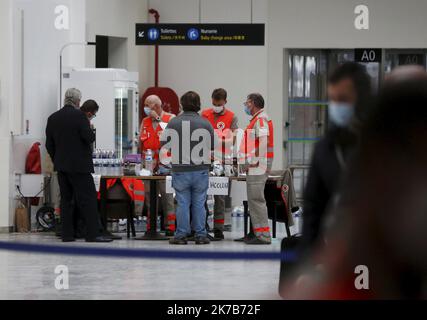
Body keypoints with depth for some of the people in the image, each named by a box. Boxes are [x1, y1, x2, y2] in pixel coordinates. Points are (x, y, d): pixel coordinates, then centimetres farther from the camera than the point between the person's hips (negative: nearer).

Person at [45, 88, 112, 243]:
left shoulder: (53, 118, 7)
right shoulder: (79, 115, -11)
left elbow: (49, 145, 10)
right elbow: (89, 138, -17)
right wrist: (90, 130, 4)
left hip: (61, 166, 6)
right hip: (79, 165, -6)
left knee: (66, 200, 9)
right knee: (88, 199, -5)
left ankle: (67, 234, 6)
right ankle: (93, 234, -10)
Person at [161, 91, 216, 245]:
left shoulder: (173, 123, -7)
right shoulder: (205, 124, -6)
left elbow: (164, 145, 1)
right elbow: (213, 147, 3)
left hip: (180, 170, 0)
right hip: (201, 170, 0)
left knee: (182, 203, 7)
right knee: (199, 204, 8)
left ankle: (181, 235, 9)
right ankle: (200, 235, 11)